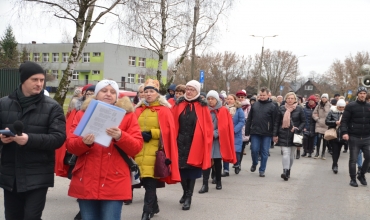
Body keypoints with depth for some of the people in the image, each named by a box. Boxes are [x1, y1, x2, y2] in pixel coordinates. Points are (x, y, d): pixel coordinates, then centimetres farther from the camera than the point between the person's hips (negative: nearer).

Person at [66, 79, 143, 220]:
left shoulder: (127, 115, 6)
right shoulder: (82, 114, 11)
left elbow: (137, 147, -2)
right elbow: (70, 145, 3)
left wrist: (120, 137, -20)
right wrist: (84, 142, -18)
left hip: (114, 183, -2)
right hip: (85, 182, 2)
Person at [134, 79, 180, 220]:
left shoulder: (163, 110, 0)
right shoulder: (139, 109, 13)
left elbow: (168, 130, -5)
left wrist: (151, 133, -13)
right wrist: (141, 134, -5)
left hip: (154, 151, -5)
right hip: (140, 151, 5)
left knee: (150, 181, -11)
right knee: (145, 181, 12)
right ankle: (154, 206, 31)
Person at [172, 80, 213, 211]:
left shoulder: (202, 107, -2)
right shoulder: (178, 105, 5)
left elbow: (207, 127, -3)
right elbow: (172, 124, 4)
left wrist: (205, 142, -10)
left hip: (195, 144, -3)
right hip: (180, 142, 3)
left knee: (192, 170, 2)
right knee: (181, 168, 9)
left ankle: (188, 197, 13)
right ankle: (185, 192, 32)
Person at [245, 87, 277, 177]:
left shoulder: (272, 106, -2)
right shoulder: (255, 105, 8)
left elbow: (275, 121, -4)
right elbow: (249, 119, 9)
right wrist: (247, 131, 4)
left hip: (267, 134, -2)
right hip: (255, 132, 2)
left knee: (264, 152, 4)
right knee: (254, 150, 2)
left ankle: (262, 170, 14)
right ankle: (254, 164, 30)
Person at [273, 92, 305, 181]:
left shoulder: (299, 109, 1)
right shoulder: (281, 108, 2)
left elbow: (303, 121, 6)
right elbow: (277, 122, 5)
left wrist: (298, 129, -10)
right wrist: (275, 134, 2)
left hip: (294, 135, 1)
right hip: (283, 135, -1)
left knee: (291, 154, 9)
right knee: (285, 153, -12)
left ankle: (288, 171, 23)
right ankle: (285, 171, -19)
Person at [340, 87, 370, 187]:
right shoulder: (351, 106, -3)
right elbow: (344, 120, -5)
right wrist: (344, 132, -18)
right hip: (354, 138, -3)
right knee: (353, 160, 3)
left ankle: (361, 175, 20)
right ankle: (353, 179, 15)